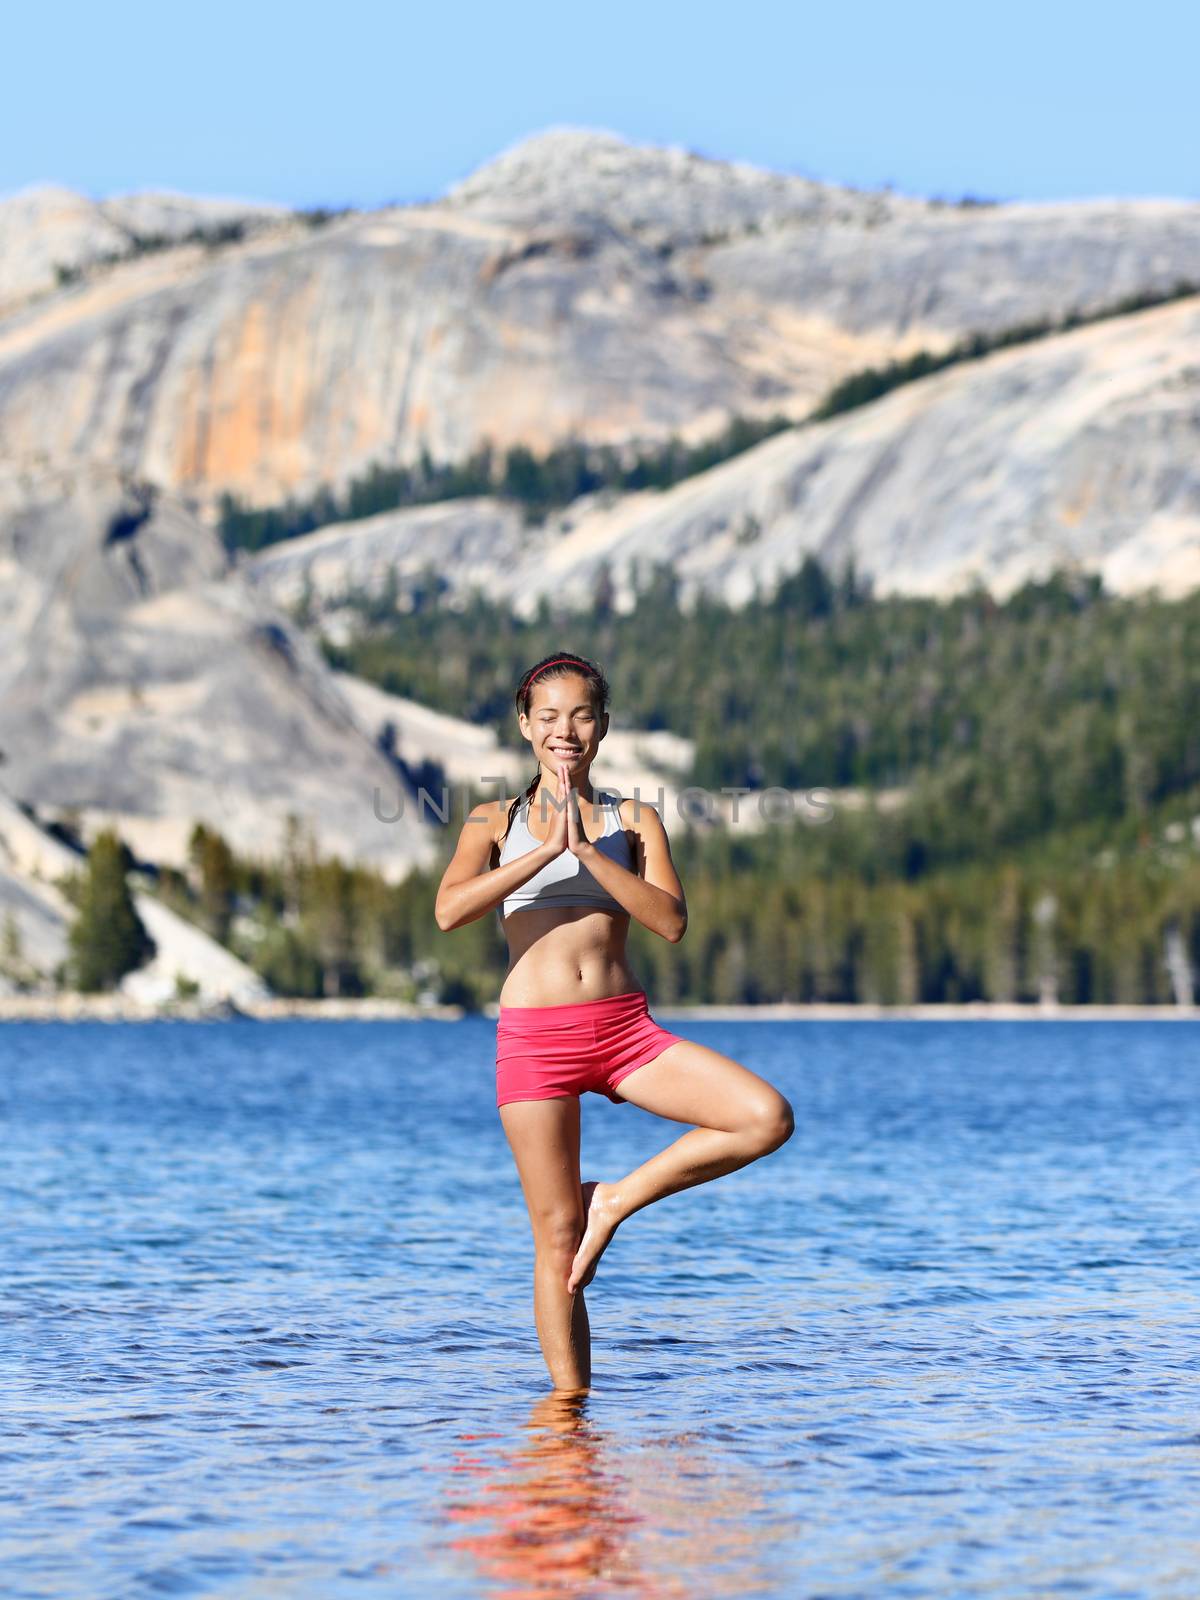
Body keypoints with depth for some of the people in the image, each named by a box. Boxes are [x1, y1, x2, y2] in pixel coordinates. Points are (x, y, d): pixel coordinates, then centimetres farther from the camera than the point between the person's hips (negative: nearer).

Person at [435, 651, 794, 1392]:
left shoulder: (635, 821, 11)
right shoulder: (495, 822, 8)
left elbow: (672, 921, -5)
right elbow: (449, 910, -11)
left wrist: (587, 850, -12)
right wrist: (544, 850, -15)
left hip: (626, 1028, 2)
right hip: (535, 1034, -2)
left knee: (769, 1119, -17)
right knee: (557, 1236, -2)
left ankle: (616, 1200, -2)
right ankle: (570, 1400, 10)